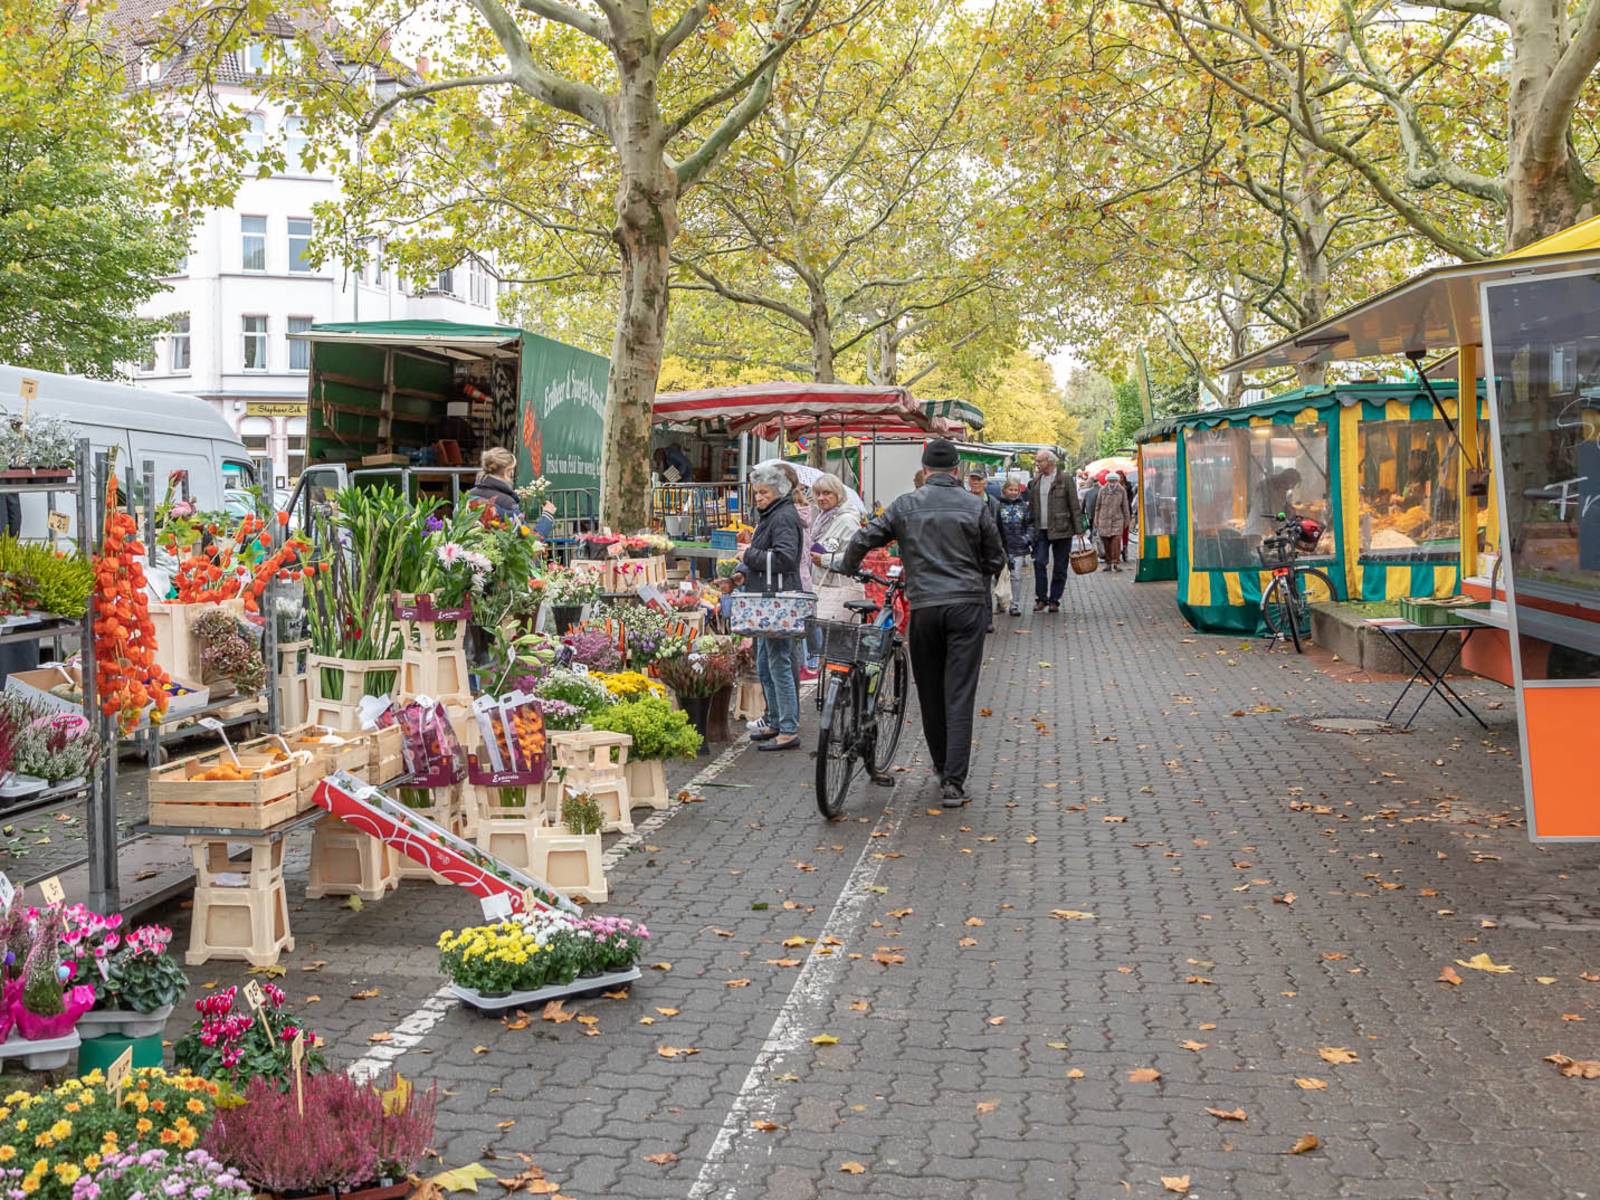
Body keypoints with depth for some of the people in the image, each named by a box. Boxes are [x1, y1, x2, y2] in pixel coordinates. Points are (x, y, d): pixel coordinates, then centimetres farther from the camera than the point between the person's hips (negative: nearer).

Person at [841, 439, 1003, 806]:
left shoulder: (905, 506, 3)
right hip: (967, 605, -1)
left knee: (930, 693, 15)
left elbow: (862, 540, 3)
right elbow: (995, 560, 7)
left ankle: (942, 767, 27)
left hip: (924, 607, 1)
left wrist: (849, 569, 22)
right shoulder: (975, 506, 3)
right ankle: (954, 781, -6)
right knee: (960, 695, -1)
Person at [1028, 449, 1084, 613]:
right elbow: (1031, 505, 15)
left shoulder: (1065, 479, -4)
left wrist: (1078, 529, -8)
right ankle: (1041, 598, 2)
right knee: (1039, 562, -7)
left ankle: (1054, 600, 12)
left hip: (1061, 530, -3)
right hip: (1040, 531, 3)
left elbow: (1074, 506, -4)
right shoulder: (1035, 481, 11)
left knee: (1060, 567, 3)